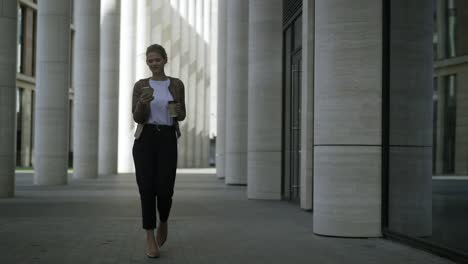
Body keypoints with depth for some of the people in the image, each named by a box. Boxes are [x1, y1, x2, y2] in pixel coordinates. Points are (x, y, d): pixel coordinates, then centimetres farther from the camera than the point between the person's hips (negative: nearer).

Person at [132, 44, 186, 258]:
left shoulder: (176, 84, 9)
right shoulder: (140, 85, 7)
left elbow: (181, 116, 15)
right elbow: (137, 118, -1)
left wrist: (177, 111, -10)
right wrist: (143, 102, -23)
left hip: (167, 140, 0)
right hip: (145, 139, 0)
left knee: (164, 190, -9)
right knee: (147, 190, -8)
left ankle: (163, 222, 25)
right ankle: (150, 239, 2)